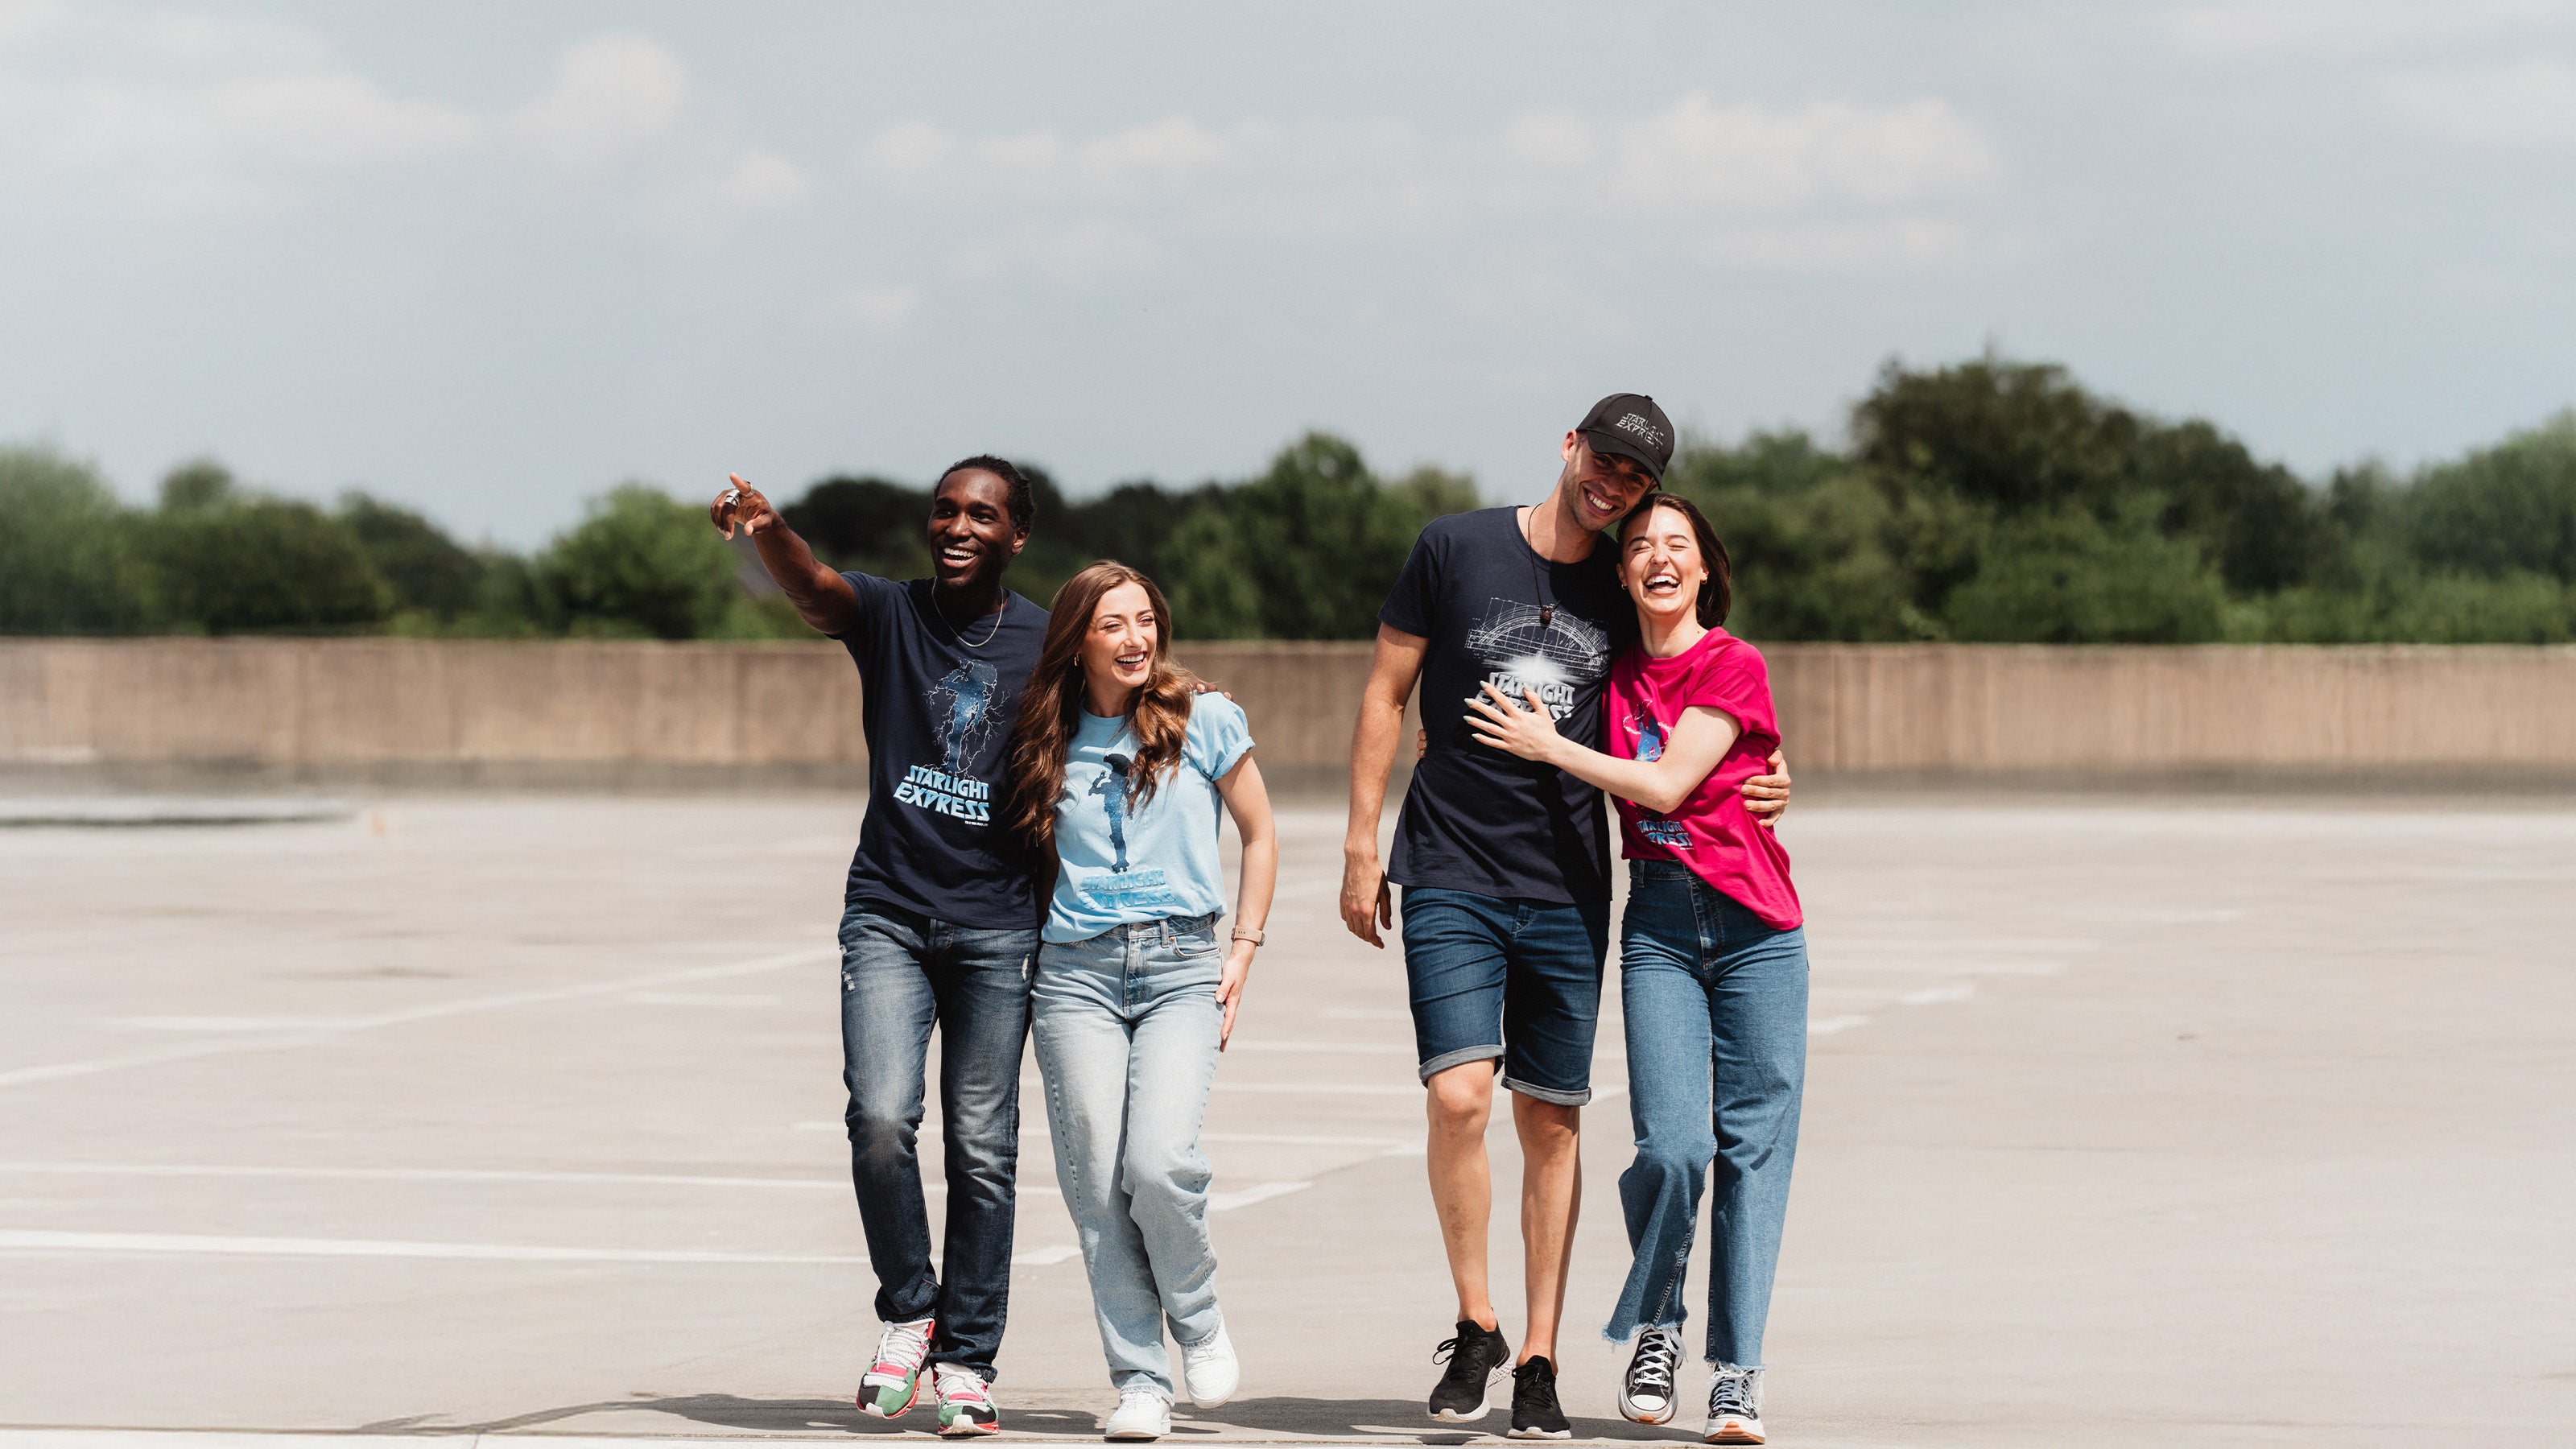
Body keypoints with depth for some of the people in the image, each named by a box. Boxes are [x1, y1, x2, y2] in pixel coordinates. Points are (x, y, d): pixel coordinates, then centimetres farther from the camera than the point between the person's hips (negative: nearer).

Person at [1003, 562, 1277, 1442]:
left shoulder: (1204, 722, 4)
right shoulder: (1049, 743, 10)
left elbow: (1259, 837, 12)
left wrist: (1242, 952, 5)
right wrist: (1028, 950, 9)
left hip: (1182, 965, -2)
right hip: (1076, 972, 2)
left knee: (1159, 1163, -20)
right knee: (1096, 1181, -6)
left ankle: (1198, 1321, 7)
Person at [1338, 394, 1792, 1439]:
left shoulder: (1627, 594, 8)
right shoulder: (1456, 549, 0)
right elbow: (1385, 695, 5)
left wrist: (1750, 785, 2)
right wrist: (1361, 845, 0)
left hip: (1568, 892, 3)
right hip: (1451, 881, -3)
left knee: (1552, 1120, 4)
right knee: (1458, 1097, -17)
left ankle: (1537, 1363, 12)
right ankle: (1476, 1328, 1)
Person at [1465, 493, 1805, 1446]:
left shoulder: (1734, 667, -4)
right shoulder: (1618, 675, 10)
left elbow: (1665, 782, -12)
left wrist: (1547, 746, -6)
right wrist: (1465, 742, 15)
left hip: (1755, 927, -3)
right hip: (1658, 924, 3)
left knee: (1752, 1145, -2)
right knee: (1671, 1146, -12)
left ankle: (1737, 1369, 5)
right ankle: (1655, 1327, 12)